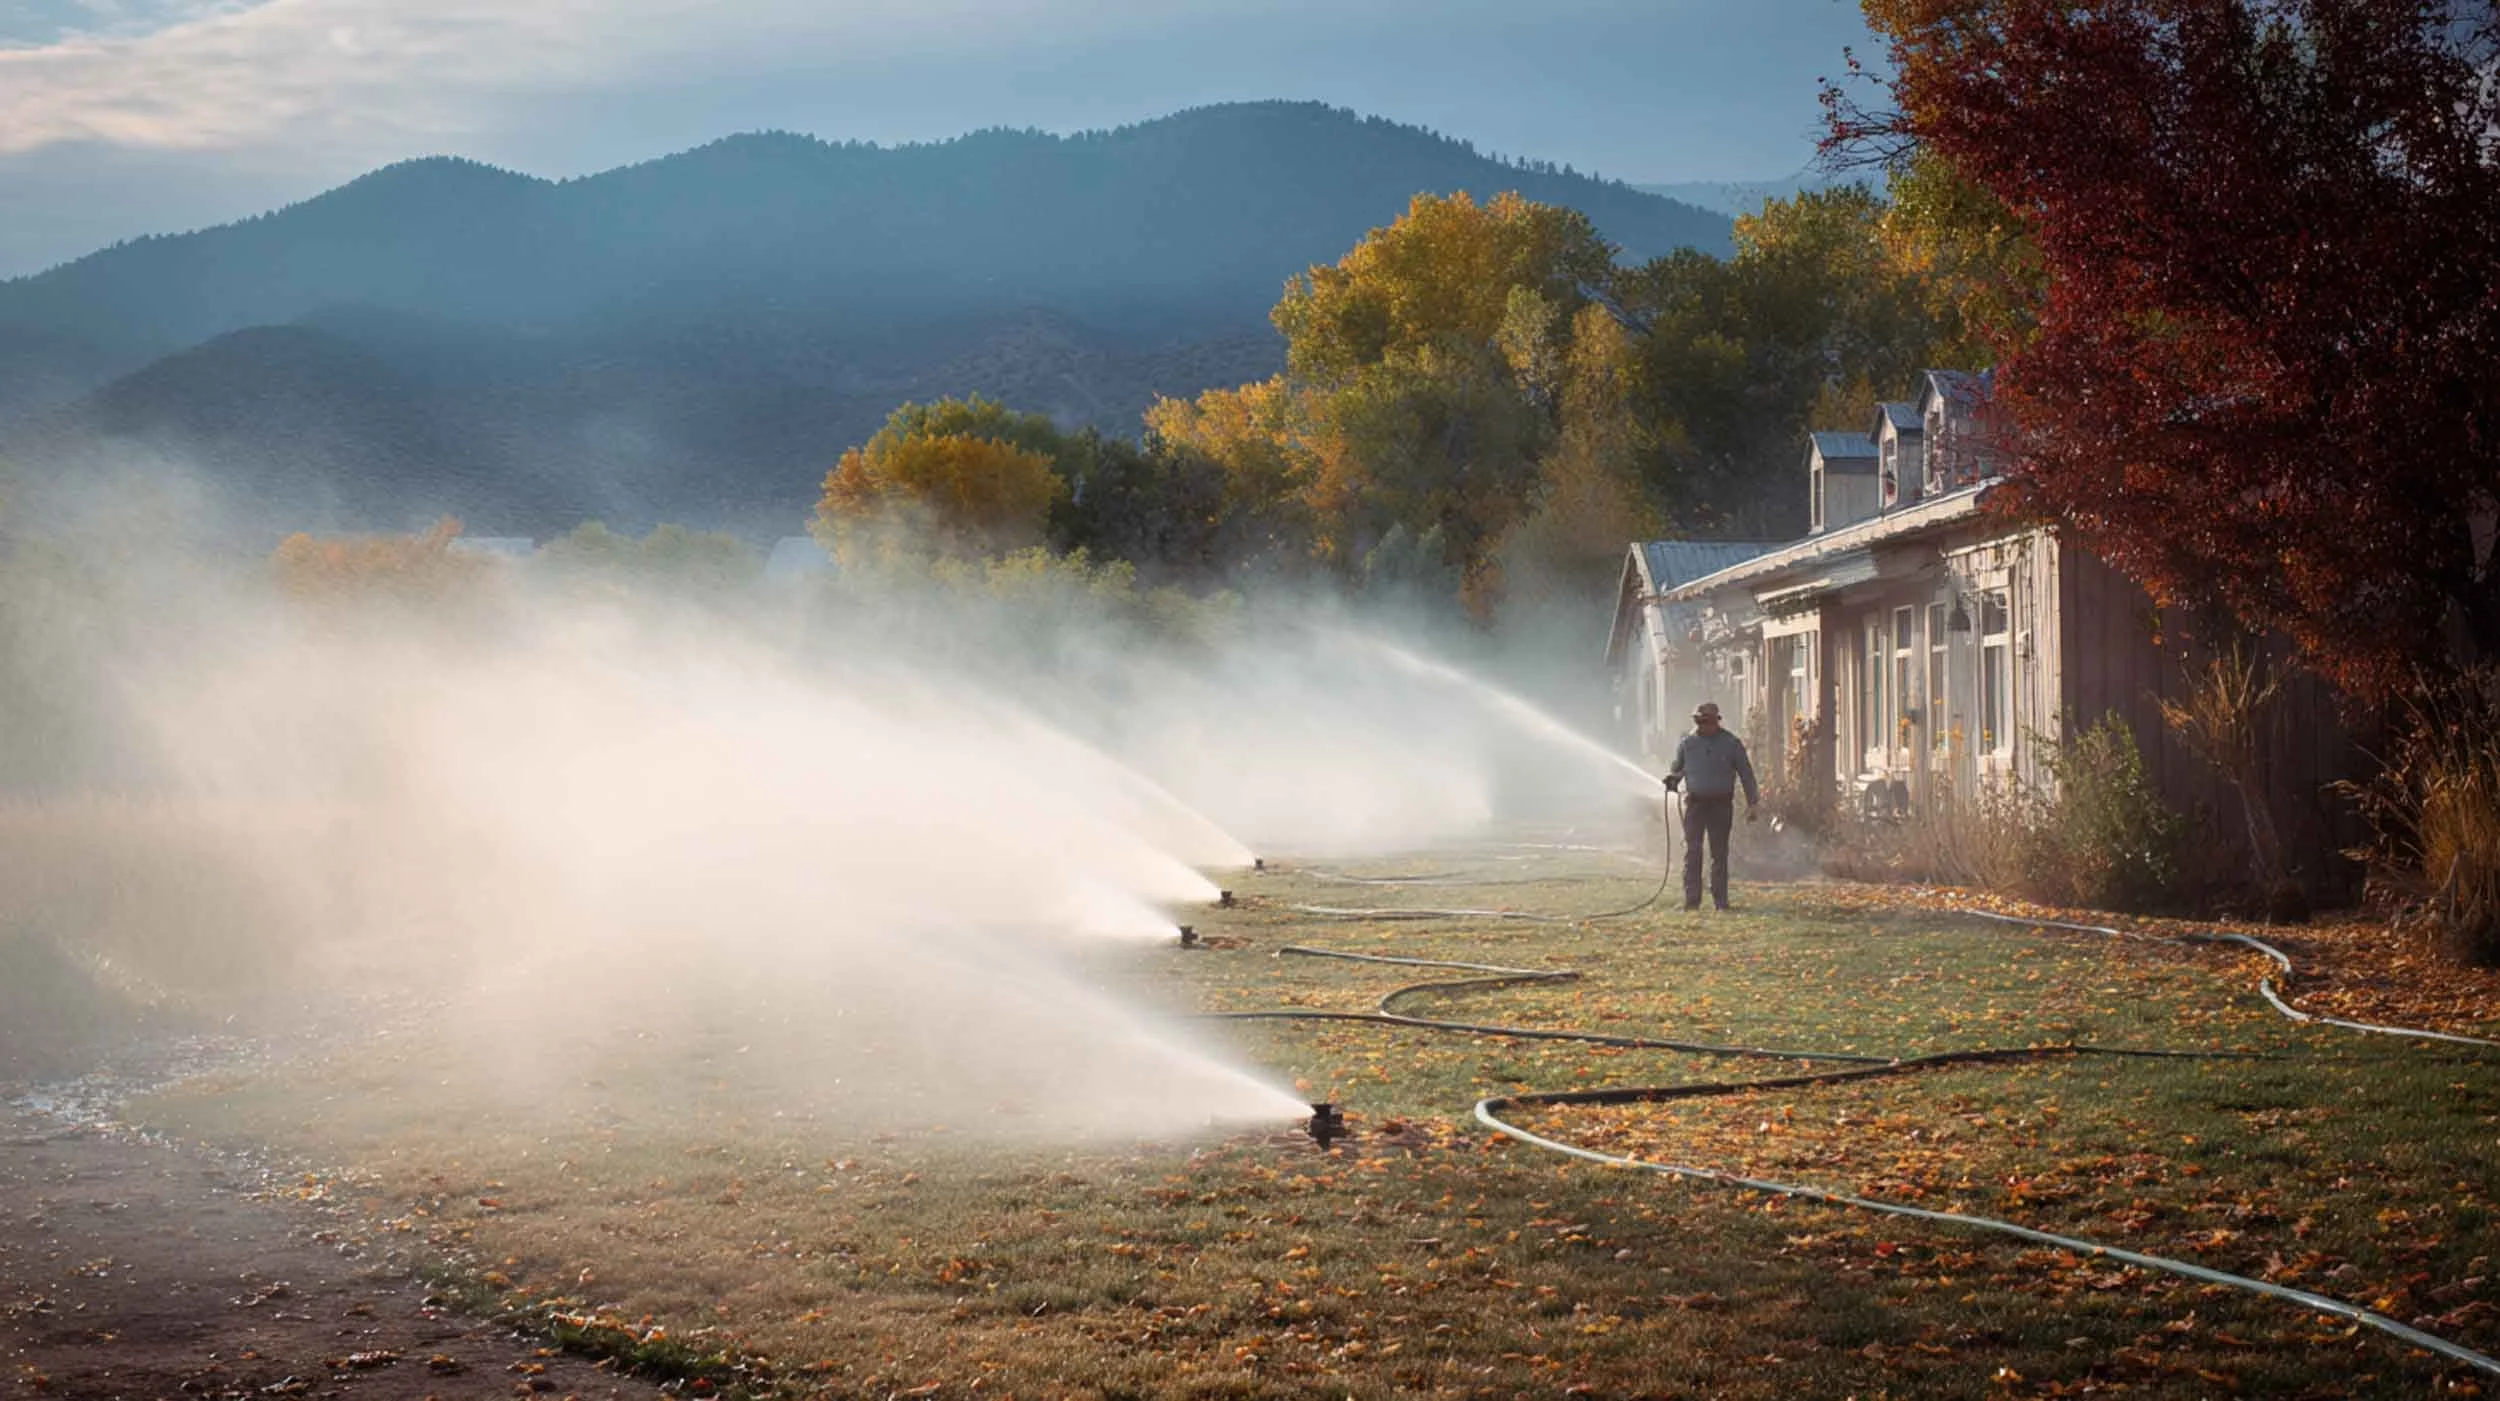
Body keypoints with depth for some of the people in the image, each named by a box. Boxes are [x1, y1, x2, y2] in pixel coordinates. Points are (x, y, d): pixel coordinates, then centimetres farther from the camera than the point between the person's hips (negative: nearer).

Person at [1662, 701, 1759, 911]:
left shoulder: (1731, 744, 3)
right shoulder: (1688, 743, 6)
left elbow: (1746, 774, 7)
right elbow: (1676, 767, 19)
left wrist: (1752, 803, 4)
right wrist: (1672, 778, -5)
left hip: (1721, 805, -1)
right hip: (1695, 804, 1)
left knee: (1719, 853, 4)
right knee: (1692, 852, -7)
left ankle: (1720, 900, 9)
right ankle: (1691, 900, -7)